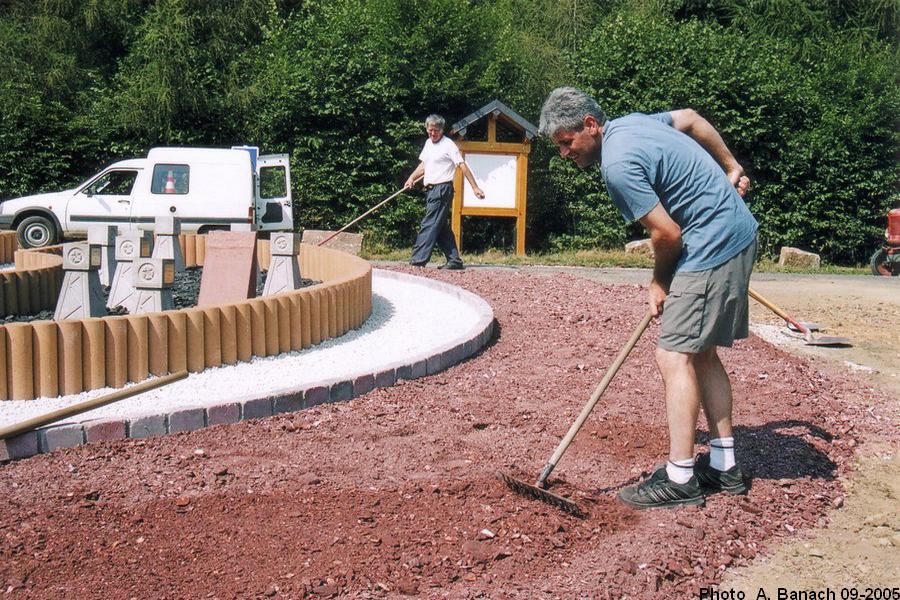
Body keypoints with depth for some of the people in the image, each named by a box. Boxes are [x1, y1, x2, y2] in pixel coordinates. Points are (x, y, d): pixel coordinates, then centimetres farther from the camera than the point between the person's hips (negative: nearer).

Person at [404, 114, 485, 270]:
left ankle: (418, 260, -12)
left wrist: (475, 187, -17)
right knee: (441, 227, 9)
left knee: (429, 225, -11)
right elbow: (423, 165, 26)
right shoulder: (428, 143, 16)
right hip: (431, 190, 9)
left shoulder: (448, 145, -9)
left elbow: (462, 165, -13)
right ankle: (454, 260, 13)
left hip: (442, 189, -9)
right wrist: (412, 178, 10)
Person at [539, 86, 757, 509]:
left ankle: (680, 478, -9)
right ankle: (724, 465, 19)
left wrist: (660, 282, -1)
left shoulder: (618, 165, -21)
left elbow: (667, 234, -19)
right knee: (700, 352, 14)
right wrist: (731, 170, 30)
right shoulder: (631, 122, 8)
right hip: (737, 233, 10)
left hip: (713, 246, -10)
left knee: (675, 355, -10)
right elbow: (692, 119, 24)